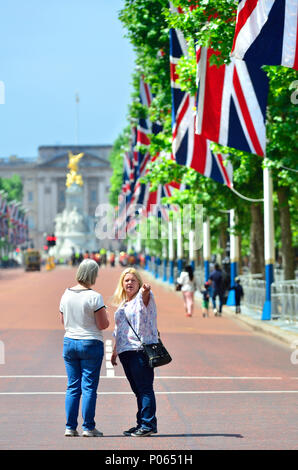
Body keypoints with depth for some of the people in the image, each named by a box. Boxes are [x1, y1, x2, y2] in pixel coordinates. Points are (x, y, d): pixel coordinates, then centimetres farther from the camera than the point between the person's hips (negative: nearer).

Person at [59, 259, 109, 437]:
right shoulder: (94, 297, -13)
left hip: (69, 342, 5)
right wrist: (106, 315, 8)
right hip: (91, 344, -5)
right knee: (89, 387, -1)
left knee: (73, 387, 9)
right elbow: (103, 325, -11)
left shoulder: (66, 295, 5)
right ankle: (88, 427, 1)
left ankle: (70, 427, 8)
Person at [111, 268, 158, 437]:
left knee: (144, 388, -9)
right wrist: (115, 351, 27)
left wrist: (145, 291, -50)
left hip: (141, 348, -8)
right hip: (125, 351, 8)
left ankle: (148, 424, -8)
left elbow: (145, 297, -28)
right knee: (137, 389, 10)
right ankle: (141, 423, 14)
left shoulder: (143, 298, -2)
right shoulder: (122, 304, 21)